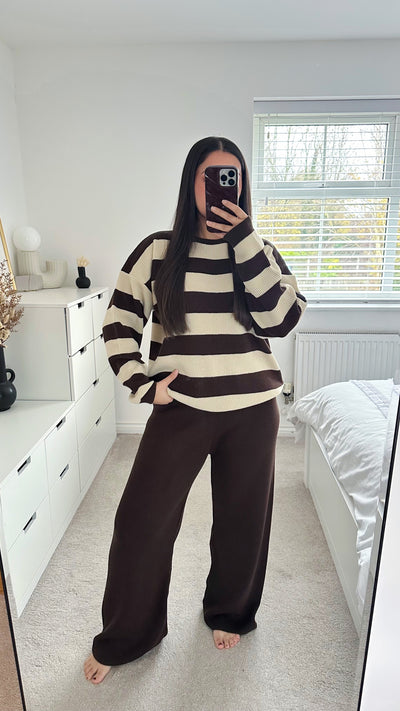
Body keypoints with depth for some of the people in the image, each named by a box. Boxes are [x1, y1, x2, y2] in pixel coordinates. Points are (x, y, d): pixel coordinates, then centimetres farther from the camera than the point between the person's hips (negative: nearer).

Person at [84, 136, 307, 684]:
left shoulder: (259, 250, 4)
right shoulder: (157, 250, 0)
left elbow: (283, 319, -12)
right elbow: (119, 322, 4)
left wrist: (244, 240, -16)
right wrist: (142, 383, -6)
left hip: (252, 411, 2)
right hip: (181, 409, -1)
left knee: (241, 519, 16)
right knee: (140, 522, 5)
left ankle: (230, 613, 47)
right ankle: (123, 639, 33)